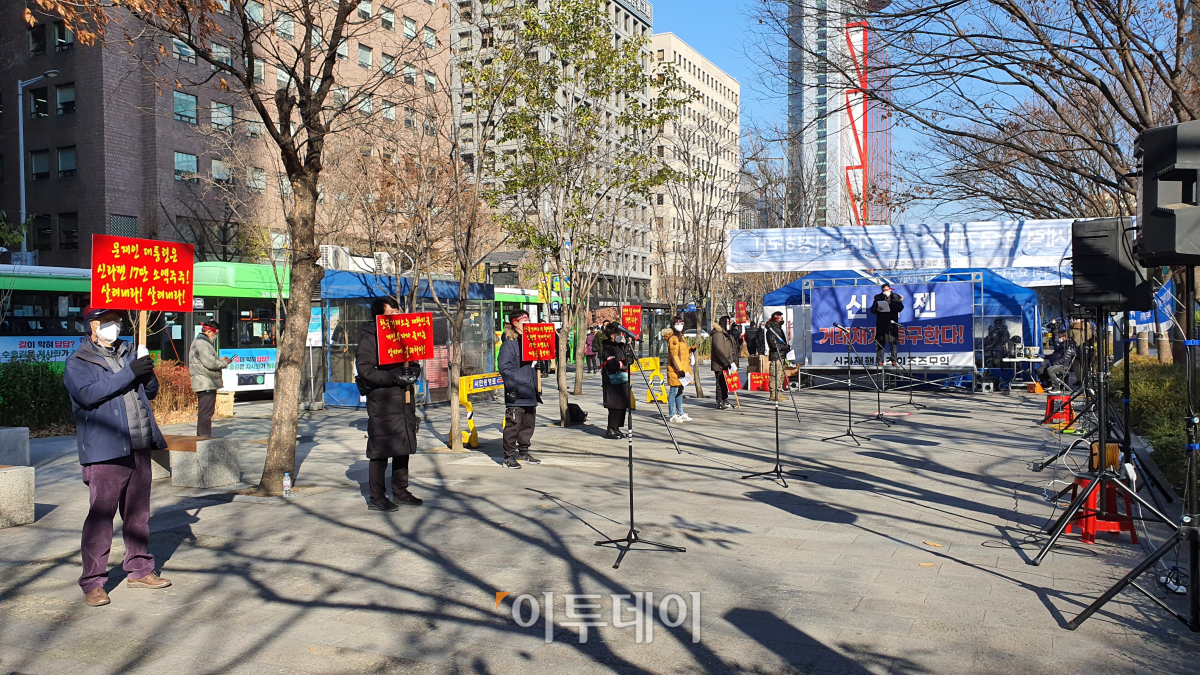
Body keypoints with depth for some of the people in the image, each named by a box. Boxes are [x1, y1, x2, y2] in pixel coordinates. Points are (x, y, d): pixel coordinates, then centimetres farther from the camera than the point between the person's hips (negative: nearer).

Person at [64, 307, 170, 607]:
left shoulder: (130, 353, 18)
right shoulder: (77, 362, 1)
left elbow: (151, 391, 20)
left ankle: (139, 570, 25)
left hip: (139, 447, 6)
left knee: (138, 513, 13)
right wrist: (129, 374, -22)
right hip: (105, 451, -6)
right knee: (100, 516, -6)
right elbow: (88, 394, -18)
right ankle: (93, 582, 2)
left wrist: (148, 374, -3)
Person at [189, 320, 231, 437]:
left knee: (204, 413, 17)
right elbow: (211, 363, -23)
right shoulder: (202, 343, -15)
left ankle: (201, 436, 23)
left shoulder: (199, 342, 20)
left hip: (203, 384, 11)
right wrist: (224, 363, -8)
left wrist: (219, 360, 11)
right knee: (206, 413, -8)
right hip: (206, 384, -11)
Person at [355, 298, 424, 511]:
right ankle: (377, 498, 4)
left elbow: (414, 362, 20)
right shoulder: (369, 338, -6)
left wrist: (413, 373, -4)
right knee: (380, 451, -4)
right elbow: (365, 370, -15)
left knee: (403, 447, 12)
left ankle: (400, 492, 24)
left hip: (404, 400, 7)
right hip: (381, 401, -7)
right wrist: (395, 377, -21)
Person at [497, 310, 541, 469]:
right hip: (516, 395, -8)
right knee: (513, 425, -6)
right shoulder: (509, 343, -9)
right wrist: (513, 387, -20)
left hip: (530, 394, 8)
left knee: (529, 424, 14)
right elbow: (505, 368, -15)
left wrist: (536, 385, 17)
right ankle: (509, 457, 1)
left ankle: (523, 454, 25)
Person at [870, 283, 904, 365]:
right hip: (881, 323, 1)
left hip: (892, 322, -1)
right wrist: (877, 309, -14)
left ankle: (893, 360, 4)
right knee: (880, 342, -3)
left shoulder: (896, 297, 7)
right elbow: (872, 310, 8)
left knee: (893, 342, -1)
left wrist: (890, 303, -14)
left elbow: (900, 308, -4)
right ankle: (879, 361, -1)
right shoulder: (878, 298, 10)